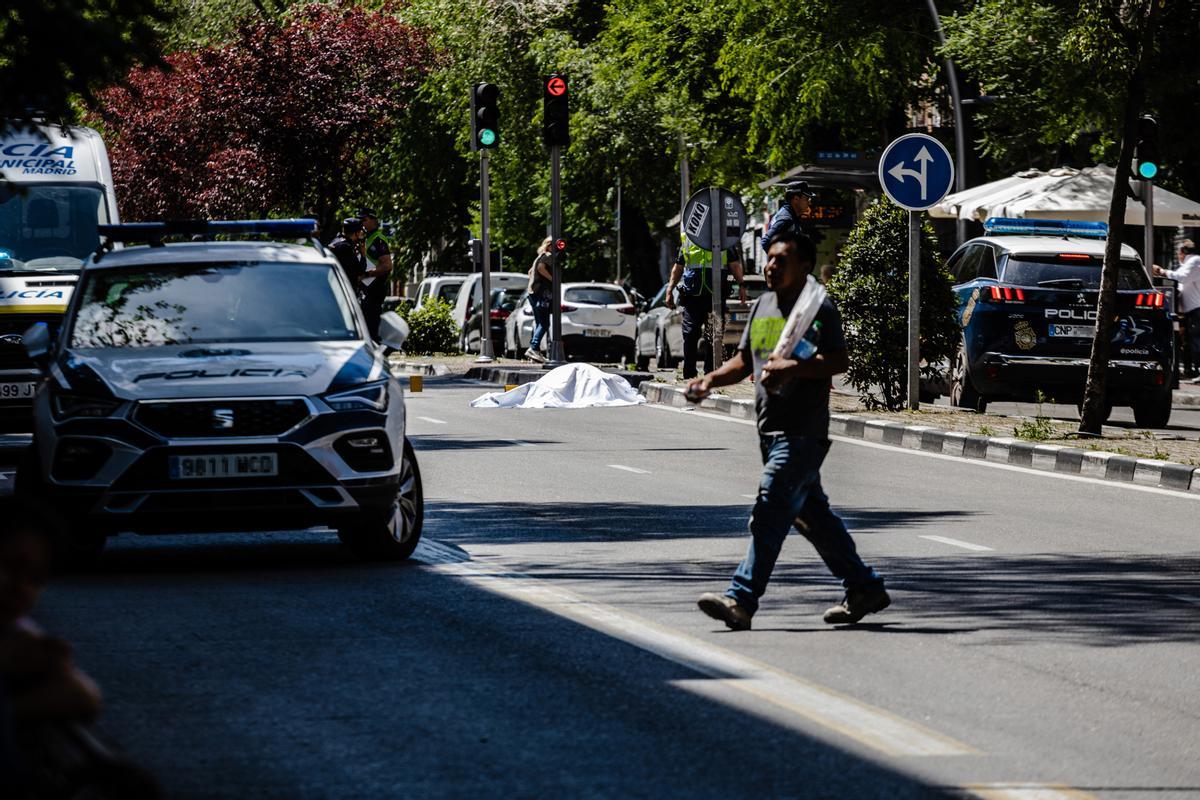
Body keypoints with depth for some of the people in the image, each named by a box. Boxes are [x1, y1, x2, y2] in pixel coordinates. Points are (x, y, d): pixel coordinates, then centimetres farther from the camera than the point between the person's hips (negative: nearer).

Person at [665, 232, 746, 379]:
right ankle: (689, 376, 1)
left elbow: (735, 264, 10)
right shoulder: (686, 239, 13)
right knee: (690, 335, -5)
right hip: (692, 294, 1)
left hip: (716, 295, -1)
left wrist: (741, 285, -3)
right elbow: (678, 267, 18)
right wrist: (669, 291, 12)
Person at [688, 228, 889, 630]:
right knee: (812, 514, 14)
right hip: (772, 429, 9)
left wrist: (791, 368, -30)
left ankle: (742, 599, -20)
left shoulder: (818, 307, -8)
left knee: (771, 510, -15)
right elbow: (744, 360, 22)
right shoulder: (762, 305, 17)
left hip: (803, 431, -9)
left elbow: (839, 360, -18)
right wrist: (710, 380, 5)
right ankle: (865, 588, 24)